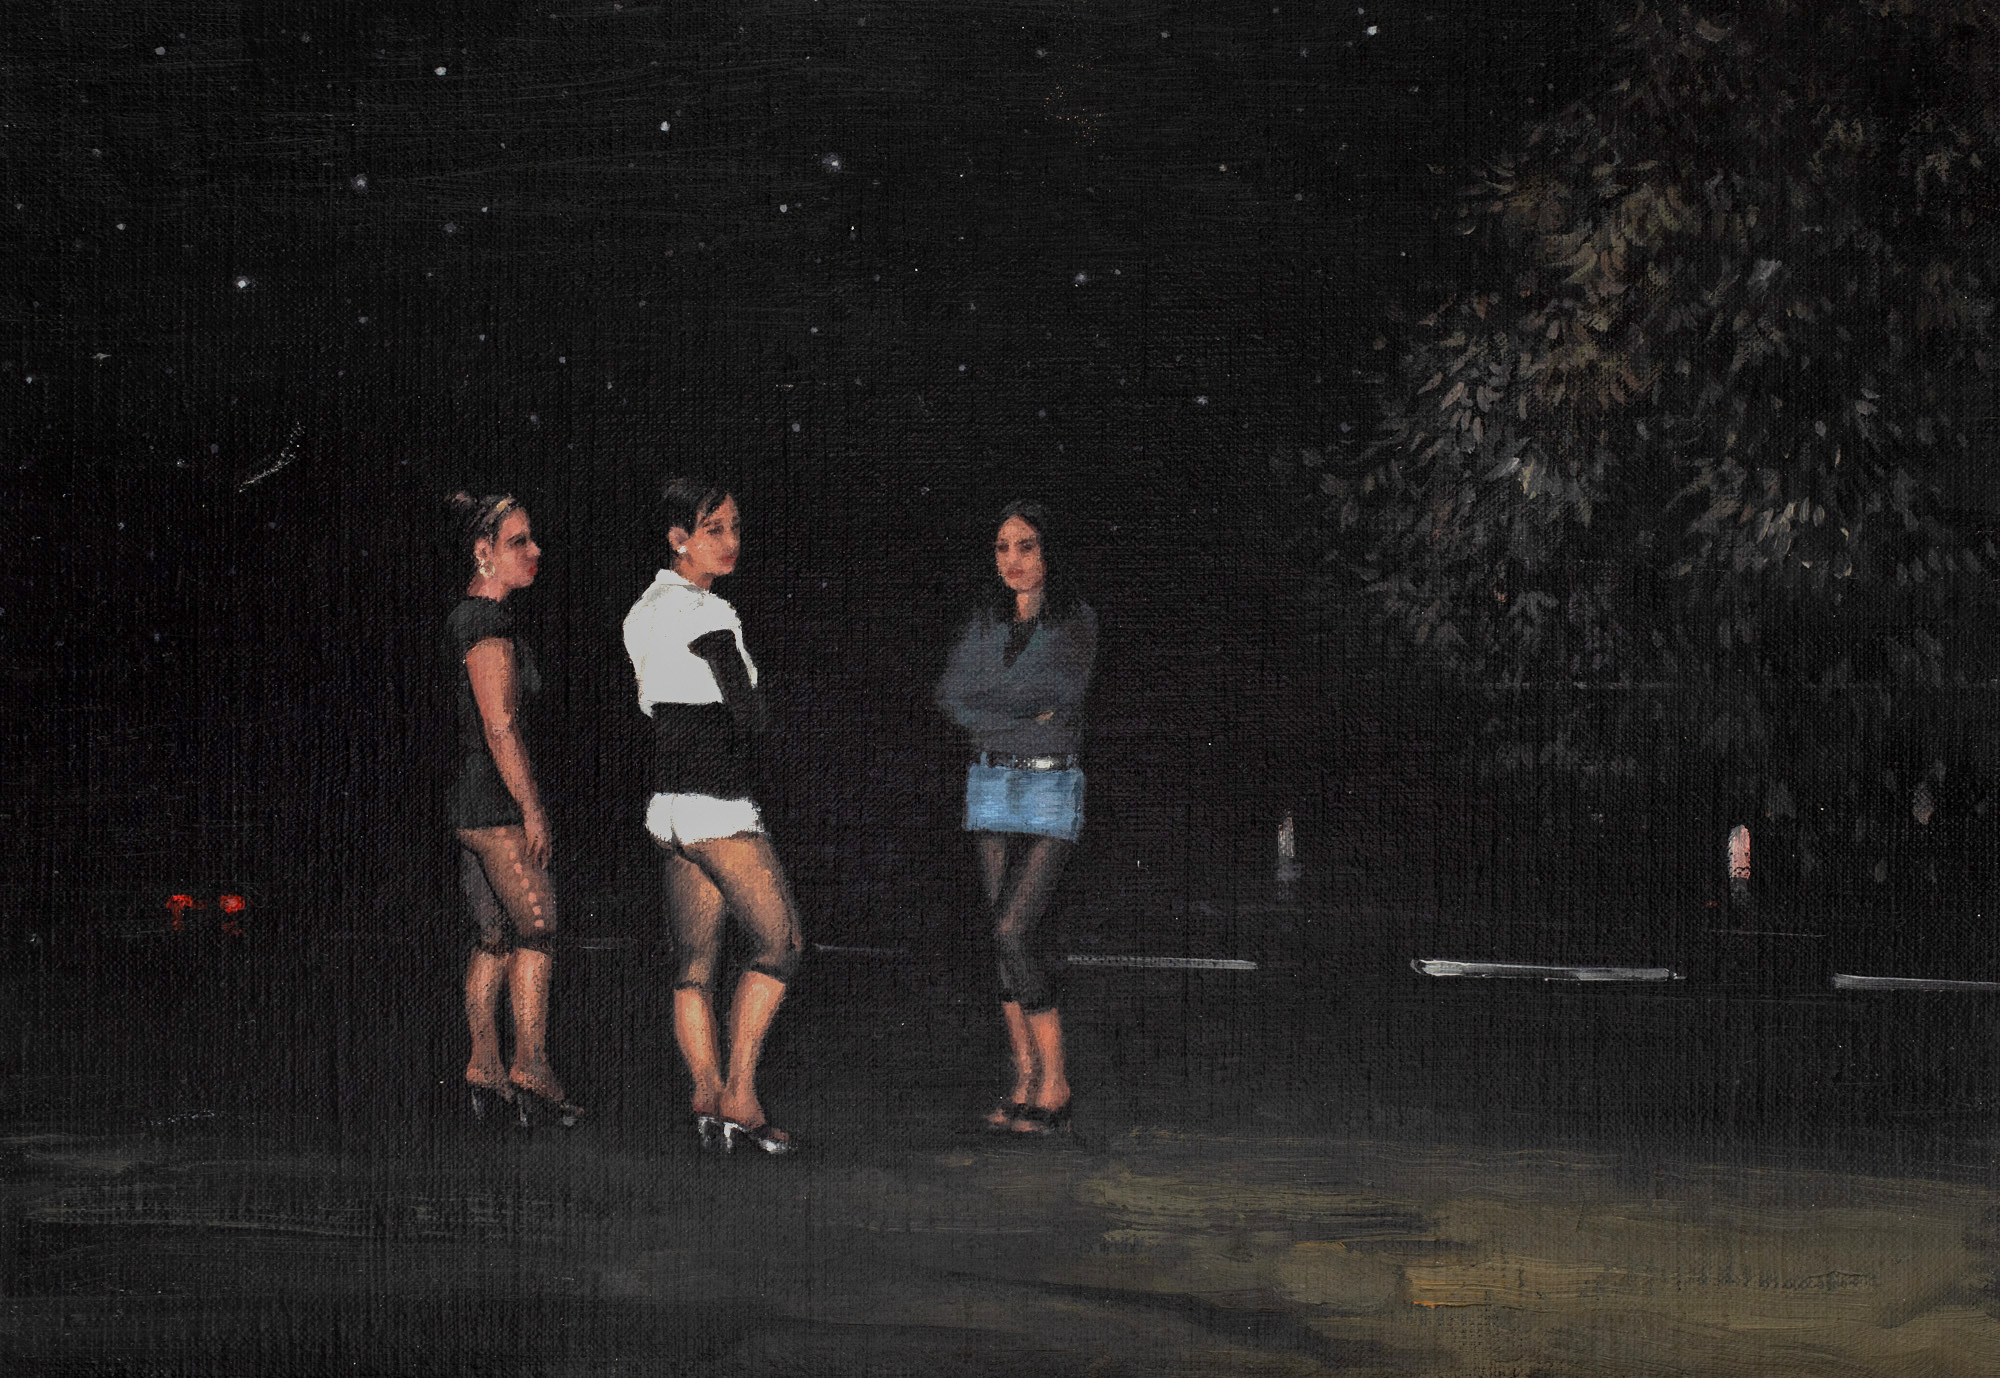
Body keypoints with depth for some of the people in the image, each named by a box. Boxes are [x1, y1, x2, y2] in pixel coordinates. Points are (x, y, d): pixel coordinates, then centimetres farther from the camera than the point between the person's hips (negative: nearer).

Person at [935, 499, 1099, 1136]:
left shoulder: (1076, 620, -1)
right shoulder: (987, 621, 11)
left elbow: (1058, 690, -16)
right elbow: (950, 696, 0)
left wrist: (986, 702, -8)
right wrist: (1024, 714, -10)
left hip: (1052, 786, -5)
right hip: (990, 784, 5)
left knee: (1010, 930, -15)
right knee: (1003, 938, 1)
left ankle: (1055, 1081, -7)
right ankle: (1026, 1079, 7)